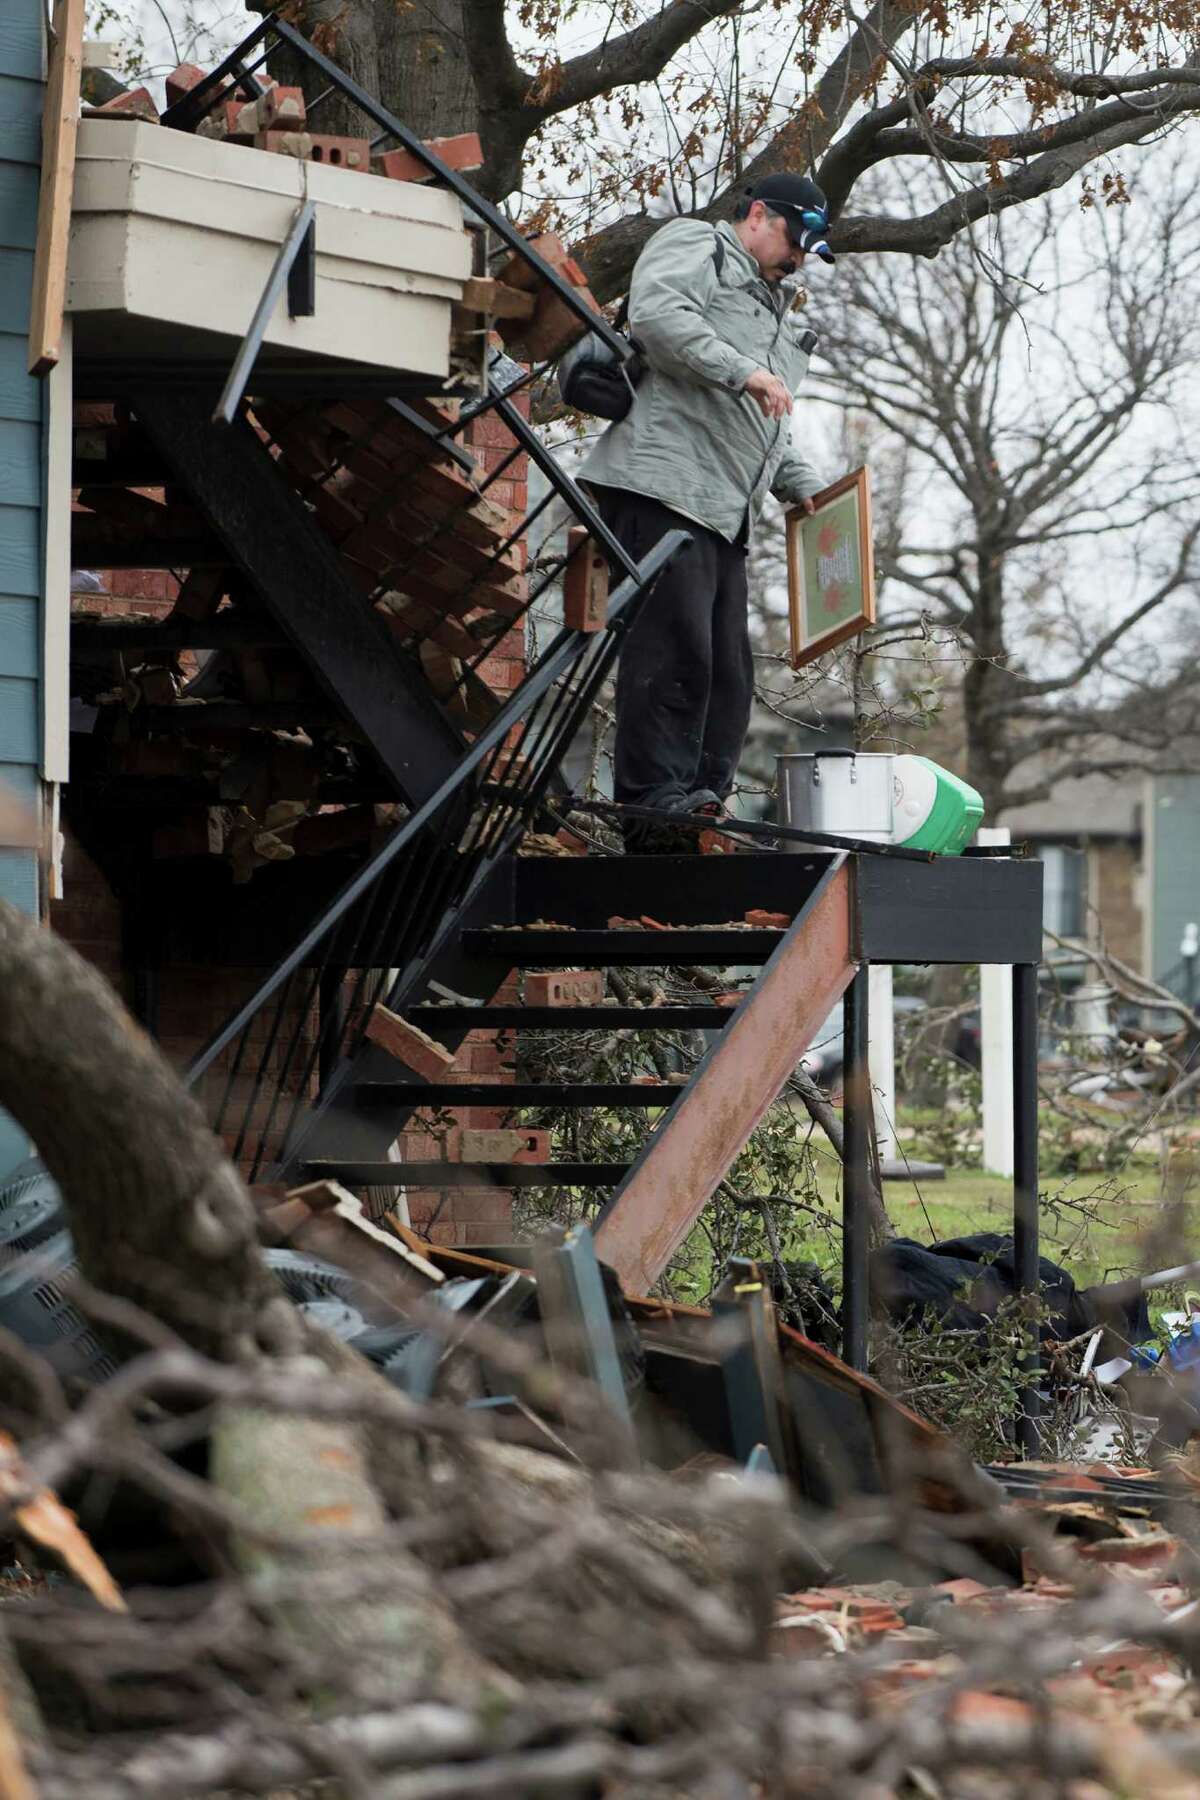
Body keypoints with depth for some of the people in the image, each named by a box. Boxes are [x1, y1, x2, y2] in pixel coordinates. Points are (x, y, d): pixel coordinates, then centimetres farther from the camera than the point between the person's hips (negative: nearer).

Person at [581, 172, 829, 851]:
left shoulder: (779, 313, 33)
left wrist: (805, 488, 18)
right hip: (663, 485, -10)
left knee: (729, 665, 4)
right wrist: (742, 370, -19)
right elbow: (657, 313, -16)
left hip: (727, 511, 10)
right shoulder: (695, 247, 6)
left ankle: (704, 801, 6)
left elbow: (773, 432, 35)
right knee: (675, 647, -16)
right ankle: (655, 801, -17)